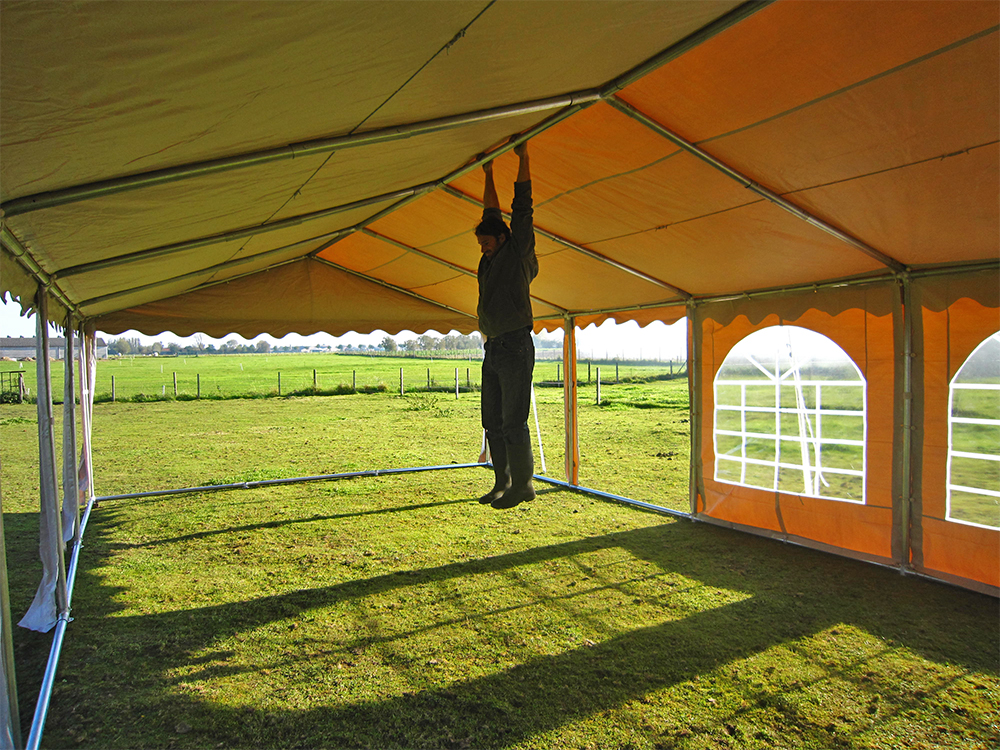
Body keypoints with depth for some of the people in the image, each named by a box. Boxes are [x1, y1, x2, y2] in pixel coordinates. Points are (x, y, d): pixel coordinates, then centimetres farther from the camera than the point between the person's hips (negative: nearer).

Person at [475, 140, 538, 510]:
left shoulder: (519, 254, 1)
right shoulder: (491, 261, 18)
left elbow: (522, 210, -3)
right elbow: (492, 215, 23)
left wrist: (523, 158, -1)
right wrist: (488, 173, 23)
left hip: (515, 348, -8)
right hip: (493, 350, 8)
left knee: (513, 422, -7)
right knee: (493, 422, 9)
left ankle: (522, 485, 3)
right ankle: (502, 483, 16)